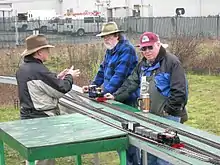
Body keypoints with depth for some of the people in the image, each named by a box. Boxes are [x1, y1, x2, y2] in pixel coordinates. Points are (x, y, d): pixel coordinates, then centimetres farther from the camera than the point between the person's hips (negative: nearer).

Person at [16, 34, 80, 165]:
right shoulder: (39, 71, -23)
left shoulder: (23, 69, 6)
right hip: (42, 119, -9)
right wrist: (70, 77, 2)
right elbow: (61, 90, -16)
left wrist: (57, 77, 12)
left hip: (28, 117, 9)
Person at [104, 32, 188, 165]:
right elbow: (131, 83, 12)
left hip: (168, 116, -7)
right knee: (148, 153, 16)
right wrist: (115, 96, 0)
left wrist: (167, 110, -14)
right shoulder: (143, 65, 14)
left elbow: (179, 91, -16)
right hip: (149, 115, 8)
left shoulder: (171, 62, -11)